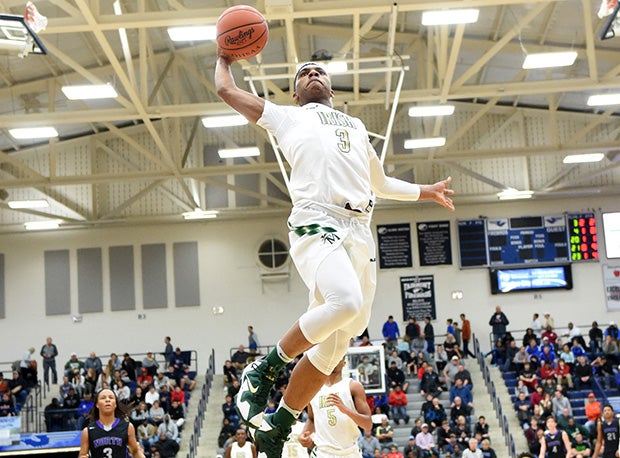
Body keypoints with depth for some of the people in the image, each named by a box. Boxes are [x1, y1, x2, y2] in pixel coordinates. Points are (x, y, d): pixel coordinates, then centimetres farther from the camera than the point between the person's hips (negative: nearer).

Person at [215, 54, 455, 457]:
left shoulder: (356, 126, 33)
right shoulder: (288, 117, 19)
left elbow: (380, 183, 44)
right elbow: (227, 90, 22)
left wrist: (426, 192, 44)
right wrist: (224, 55, 36)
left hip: (360, 232, 6)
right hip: (317, 224, -6)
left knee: (334, 345, 0)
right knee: (345, 302, -34)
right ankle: (263, 371, -13)